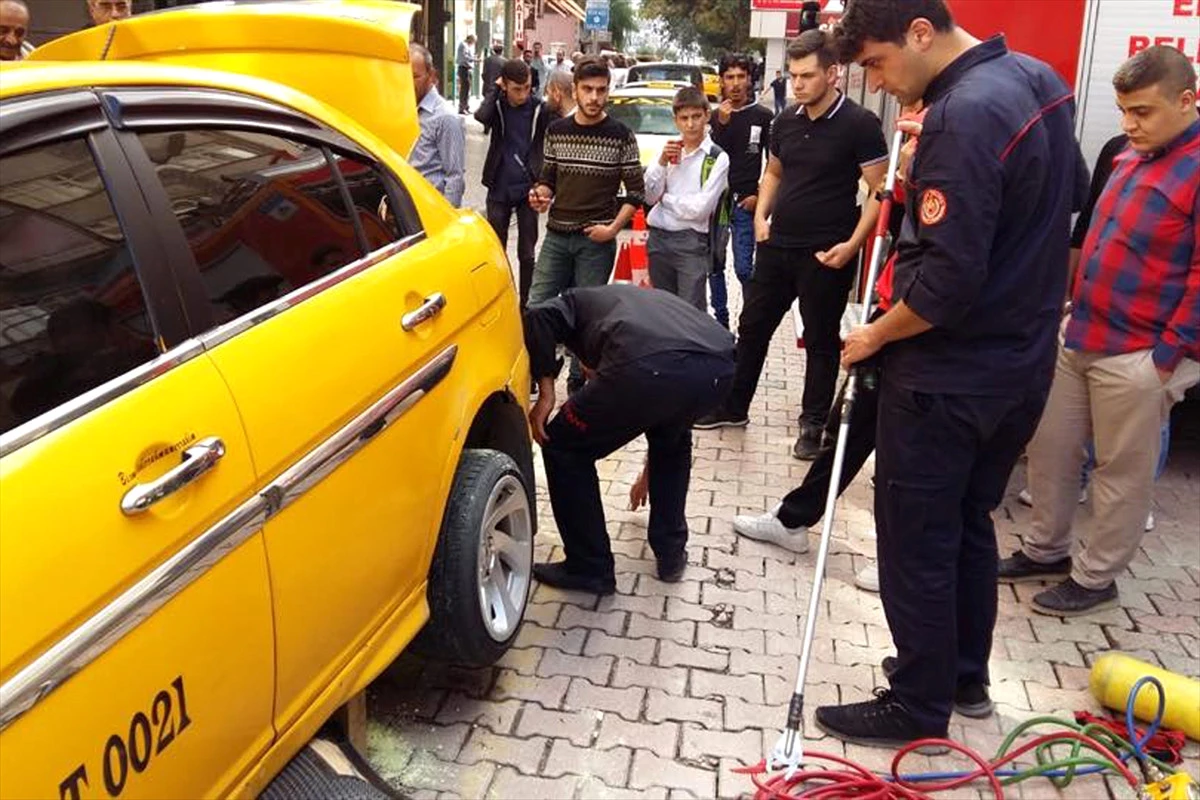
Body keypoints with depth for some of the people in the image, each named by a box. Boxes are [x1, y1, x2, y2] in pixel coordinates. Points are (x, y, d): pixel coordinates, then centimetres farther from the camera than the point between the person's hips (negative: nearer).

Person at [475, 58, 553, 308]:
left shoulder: (541, 110, -4)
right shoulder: (497, 105, 0)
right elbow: (481, 116, -22)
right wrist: (495, 89, -12)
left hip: (528, 190, -1)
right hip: (499, 189, 1)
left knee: (526, 253, 6)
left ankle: (525, 305, 15)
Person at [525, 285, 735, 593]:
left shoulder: (578, 300, 33)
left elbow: (539, 316, 4)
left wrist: (545, 393, 10)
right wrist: (650, 472, 68)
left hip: (647, 367, -6)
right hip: (718, 365, 6)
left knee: (565, 448, 20)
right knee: (672, 443, 39)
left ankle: (590, 569, 25)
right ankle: (671, 554, 41)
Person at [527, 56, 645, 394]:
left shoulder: (620, 135, -4)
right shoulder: (556, 130, 6)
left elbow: (636, 191, -1)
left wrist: (613, 228, -11)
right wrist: (540, 194, -6)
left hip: (596, 240, -3)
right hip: (556, 235, 3)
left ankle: (578, 382, 18)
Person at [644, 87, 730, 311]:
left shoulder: (717, 158, -6)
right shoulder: (668, 149, 9)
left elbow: (701, 208, -13)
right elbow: (649, 196, 6)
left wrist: (665, 198, -1)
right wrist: (661, 162, -6)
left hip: (692, 242, -5)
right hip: (658, 238, 5)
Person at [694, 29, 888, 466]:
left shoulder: (859, 124, -11)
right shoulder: (786, 120, 6)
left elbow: (880, 190, -10)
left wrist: (853, 243, -18)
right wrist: (761, 216, 6)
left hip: (826, 254, -6)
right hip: (777, 246, 6)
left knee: (821, 340, 6)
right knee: (752, 326, 12)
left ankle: (813, 424, 20)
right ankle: (733, 407, 27)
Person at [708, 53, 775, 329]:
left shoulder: (763, 116, 1)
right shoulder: (714, 116, 7)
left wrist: (760, 196, -4)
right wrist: (722, 124, -14)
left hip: (745, 202, -3)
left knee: (744, 268, -7)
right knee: (715, 265, 9)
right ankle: (720, 320, 21)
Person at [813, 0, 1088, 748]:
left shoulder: (963, 116, -25)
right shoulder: (1039, 78, 6)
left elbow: (949, 282, -28)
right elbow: (1074, 191, 21)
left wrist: (875, 336, -12)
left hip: (949, 374, -10)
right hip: (1022, 360, 10)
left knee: (916, 541, 5)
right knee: (970, 521, 22)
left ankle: (919, 705, 21)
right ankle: (965, 675, 37)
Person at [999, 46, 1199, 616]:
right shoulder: (1132, 158, 11)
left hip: (1138, 357, -8)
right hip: (1077, 338, 8)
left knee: (1122, 473, 7)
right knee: (1049, 447, 15)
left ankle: (1095, 578, 23)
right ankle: (1046, 550, 33)